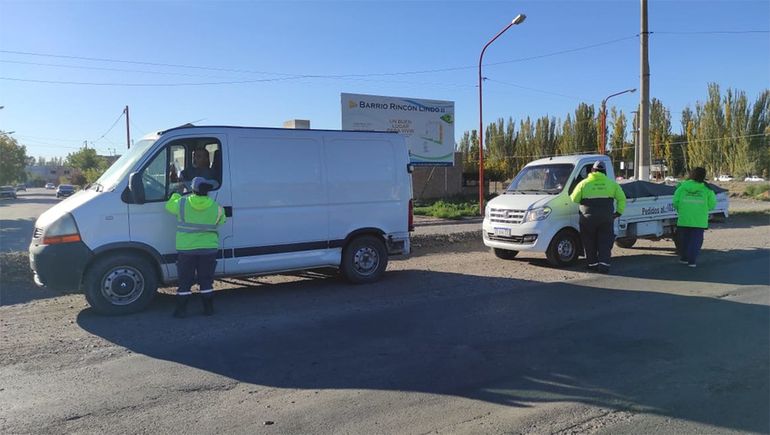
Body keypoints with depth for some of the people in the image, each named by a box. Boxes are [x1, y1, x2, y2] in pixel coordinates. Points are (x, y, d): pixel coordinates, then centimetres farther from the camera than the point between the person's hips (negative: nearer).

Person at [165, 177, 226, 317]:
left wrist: (176, 194, 28)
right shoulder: (216, 207, -5)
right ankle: (208, 308, 16)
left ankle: (181, 309, 14)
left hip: (186, 249, -1)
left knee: (185, 281, 9)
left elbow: (169, 206, 11)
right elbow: (221, 221, 11)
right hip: (209, 249, 1)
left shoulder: (182, 203, -8)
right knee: (206, 280, 11)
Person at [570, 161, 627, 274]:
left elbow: (574, 199, -1)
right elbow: (622, 198, 9)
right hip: (606, 218, 1)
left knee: (590, 243, 11)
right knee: (605, 243, 4)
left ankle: (593, 264, 14)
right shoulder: (611, 183, 8)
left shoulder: (584, 183, 1)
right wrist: (619, 212, 16)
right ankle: (604, 265, -6)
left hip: (588, 218, -1)